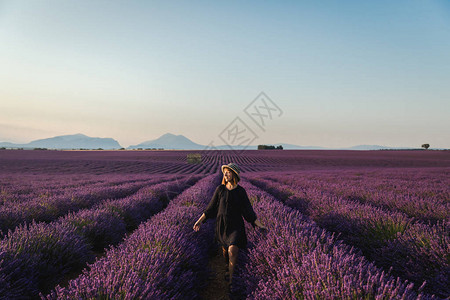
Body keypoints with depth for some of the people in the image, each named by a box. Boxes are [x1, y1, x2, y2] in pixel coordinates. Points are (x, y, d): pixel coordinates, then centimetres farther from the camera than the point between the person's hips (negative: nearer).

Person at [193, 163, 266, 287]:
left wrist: (259, 225, -11)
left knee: (232, 250, -20)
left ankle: (231, 276, 1)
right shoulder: (220, 189, -4)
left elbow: (248, 211, -4)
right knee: (225, 248, 18)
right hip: (222, 224, 3)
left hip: (236, 225, -2)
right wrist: (200, 220, -1)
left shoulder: (241, 191, -8)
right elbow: (211, 207, 2)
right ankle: (228, 267, 48)